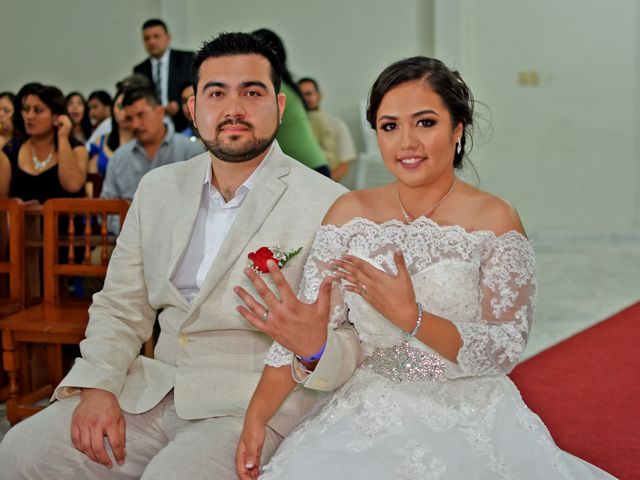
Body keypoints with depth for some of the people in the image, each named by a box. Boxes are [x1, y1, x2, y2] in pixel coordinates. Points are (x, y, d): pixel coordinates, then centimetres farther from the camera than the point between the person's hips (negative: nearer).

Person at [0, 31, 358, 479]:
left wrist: (314, 349, -31)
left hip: (255, 404, -5)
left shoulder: (328, 205, -8)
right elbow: (121, 306, 12)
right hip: (154, 388, 5)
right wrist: (96, 385, -6)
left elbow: (354, 343, -8)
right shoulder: (159, 188, 10)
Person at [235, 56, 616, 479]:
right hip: (368, 420, 3)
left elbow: (506, 350, -10)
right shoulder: (350, 212, 3)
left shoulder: (495, 219, -6)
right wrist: (256, 418, -10)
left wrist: (408, 315, -22)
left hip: (471, 424, -2)